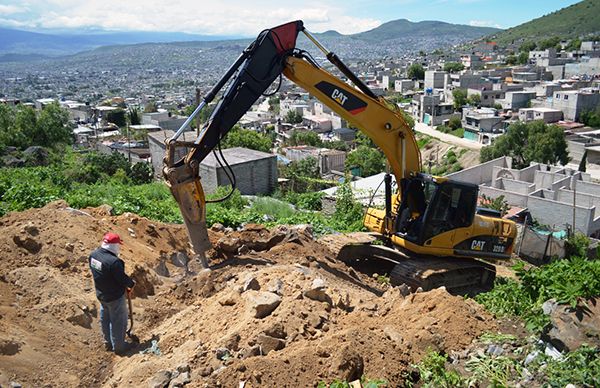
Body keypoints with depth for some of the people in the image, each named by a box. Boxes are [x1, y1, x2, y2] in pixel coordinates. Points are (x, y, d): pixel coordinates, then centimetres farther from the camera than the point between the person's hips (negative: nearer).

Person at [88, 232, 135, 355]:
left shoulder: (93, 255, -8)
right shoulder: (113, 261, -33)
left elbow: (94, 271, 6)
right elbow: (123, 278, -24)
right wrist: (131, 284, -4)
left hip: (101, 294, 8)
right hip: (115, 297, -8)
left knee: (105, 319, 25)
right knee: (118, 321, 12)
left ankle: (108, 343, 43)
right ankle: (118, 346, 27)